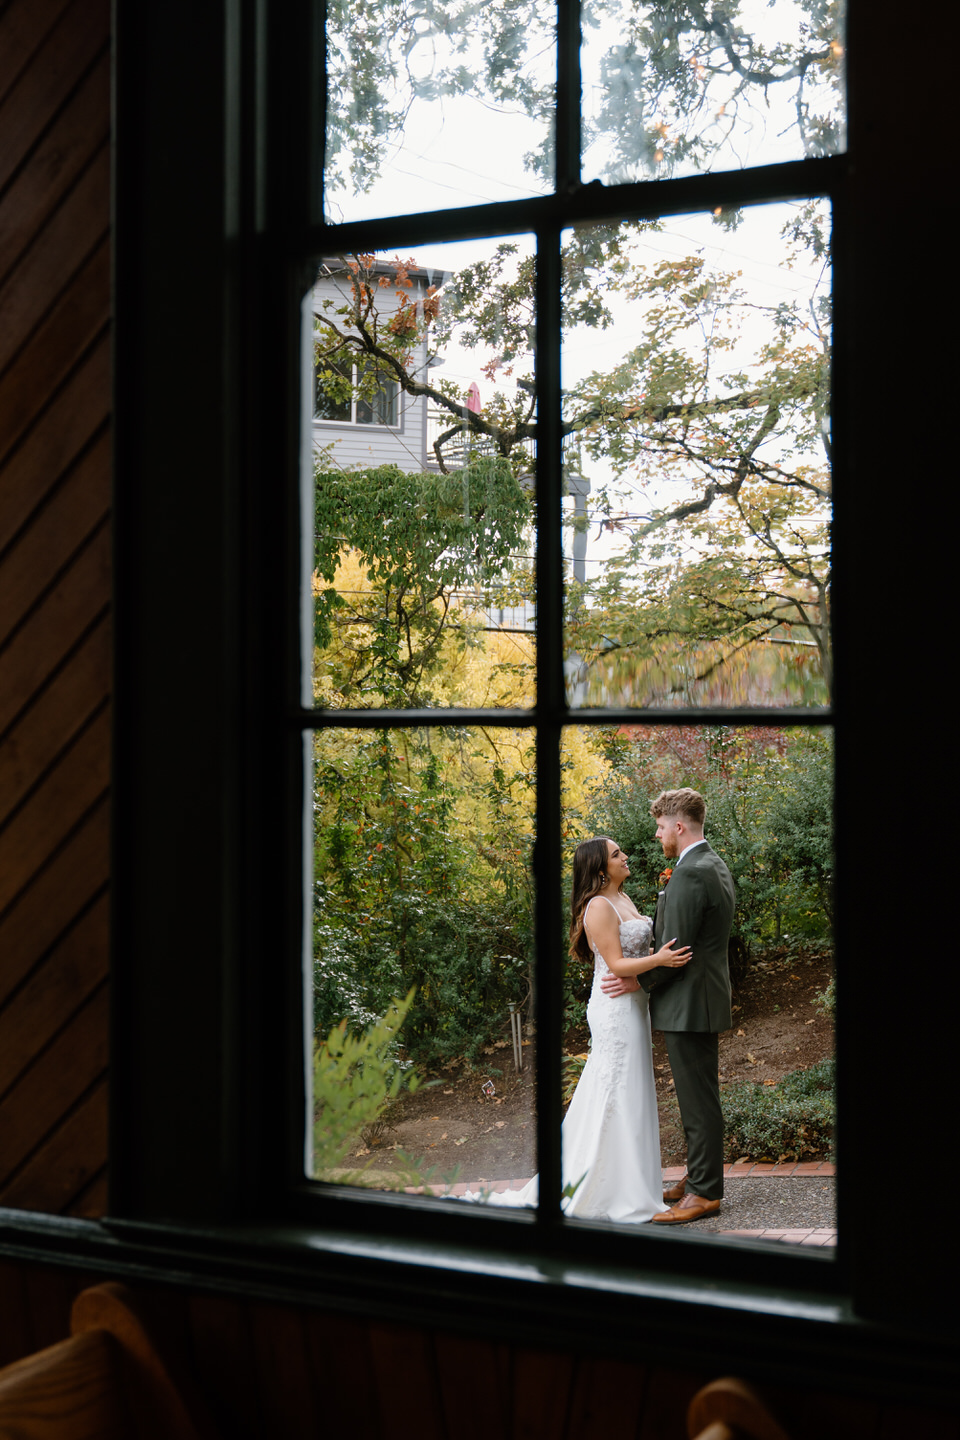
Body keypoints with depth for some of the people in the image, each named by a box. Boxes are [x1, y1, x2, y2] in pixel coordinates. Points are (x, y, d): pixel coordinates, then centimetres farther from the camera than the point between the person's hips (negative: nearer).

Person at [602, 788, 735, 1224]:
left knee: (698, 1099, -4)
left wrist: (638, 980, -9)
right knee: (698, 1095, 17)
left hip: (689, 1003, -11)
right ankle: (699, 1178, 26)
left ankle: (704, 1193, 2)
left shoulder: (690, 874, -20)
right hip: (702, 999, 11)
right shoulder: (714, 866, 14)